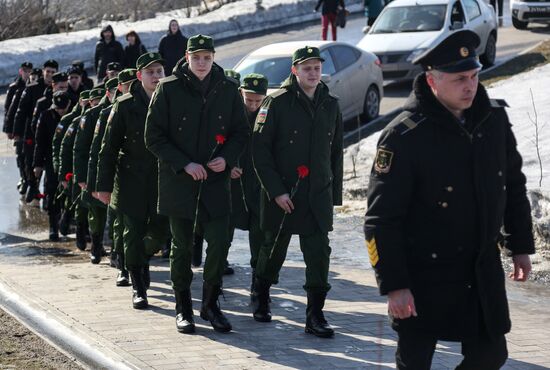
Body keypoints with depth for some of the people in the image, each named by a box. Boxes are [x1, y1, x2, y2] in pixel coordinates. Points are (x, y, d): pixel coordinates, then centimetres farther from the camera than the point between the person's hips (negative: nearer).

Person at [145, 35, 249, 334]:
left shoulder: (227, 89, 3)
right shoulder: (168, 89, -4)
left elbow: (241, 131, 11)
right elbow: (154, 137, -4)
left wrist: (227, 158, -7)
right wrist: (184, 164, -13)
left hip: (216, 181, 2)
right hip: (178, 182, -2)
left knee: (219, 244, -4)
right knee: (182, 247, 7)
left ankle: (210, 303, 14)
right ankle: (183, 308, 19)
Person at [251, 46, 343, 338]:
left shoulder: (330, 106, 9)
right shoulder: (277, 103, -6)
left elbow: (336, 153, 16)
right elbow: (260, 150, -9)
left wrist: (335, 193, 12)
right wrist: (276, 190, -14)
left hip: (318, 195, 3)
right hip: (282, 194, -3)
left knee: (319, 254, -4)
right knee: (273, 250, 11)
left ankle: (315, 316, 0)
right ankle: (260, 298, 35)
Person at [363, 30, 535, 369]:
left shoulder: (494, 118, -1)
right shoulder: (404, 136, -18)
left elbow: (514, 185, 14)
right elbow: (381, 219, -17)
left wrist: (521, 245, 14)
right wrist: (394, 285, -18)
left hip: (483, 269, 5)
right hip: (424, 274, -5)